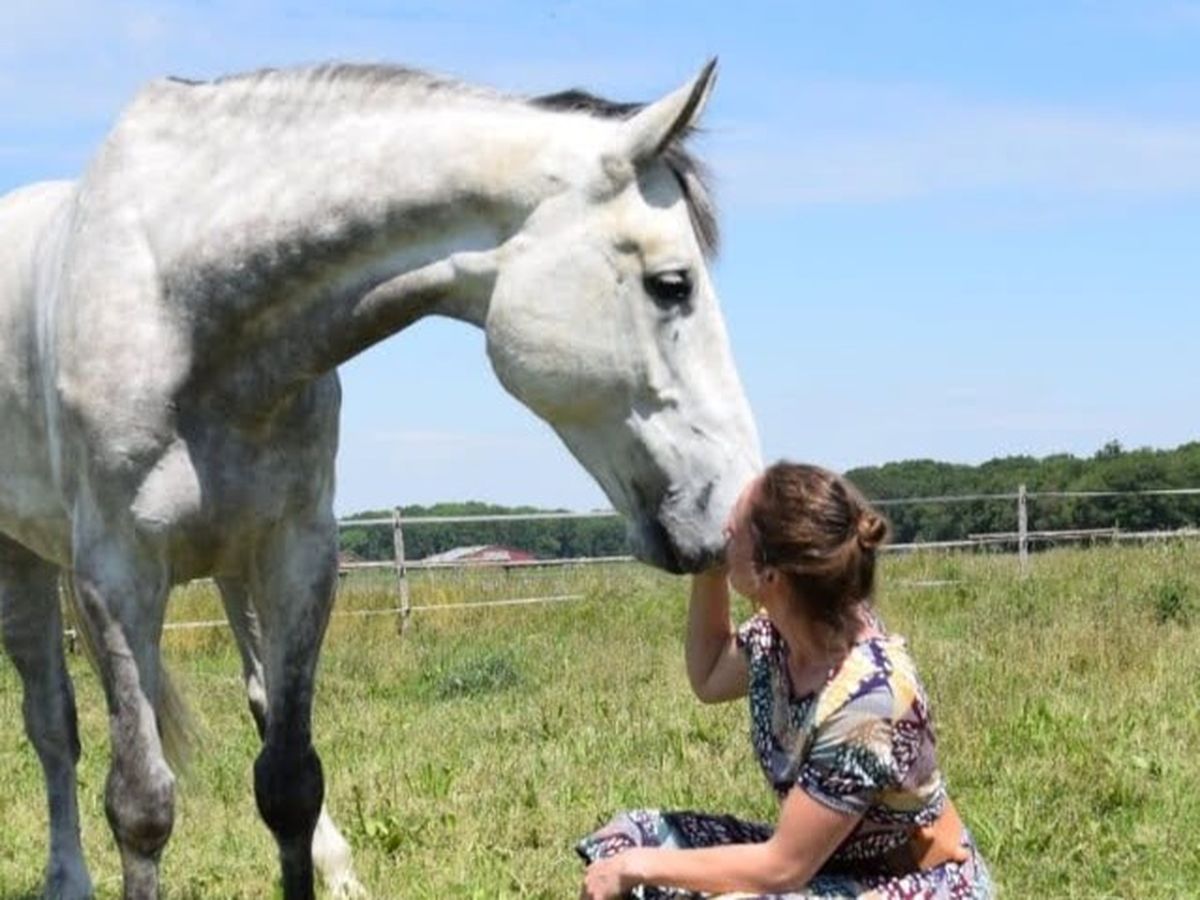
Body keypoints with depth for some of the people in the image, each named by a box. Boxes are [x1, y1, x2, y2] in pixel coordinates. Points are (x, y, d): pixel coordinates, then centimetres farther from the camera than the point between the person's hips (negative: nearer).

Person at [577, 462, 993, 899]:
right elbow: (709, 679, 16)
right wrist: (707, 571, 1)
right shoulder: (781, 632, -9)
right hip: (829, 859, 9)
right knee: (630, 837, -1)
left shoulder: (865, 697, -31)